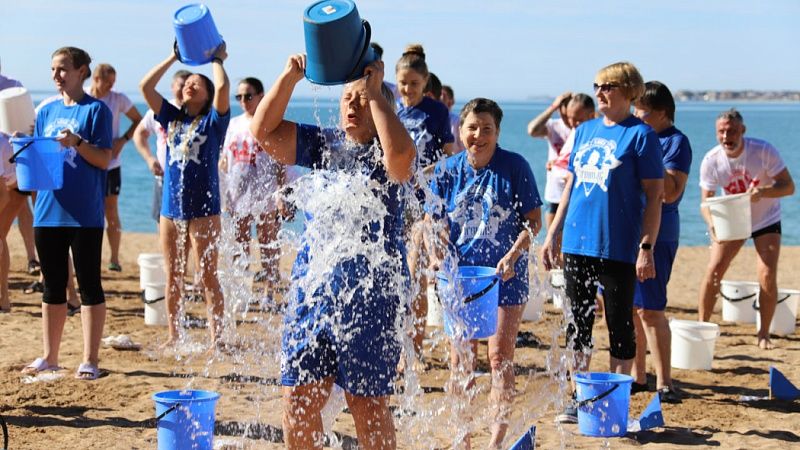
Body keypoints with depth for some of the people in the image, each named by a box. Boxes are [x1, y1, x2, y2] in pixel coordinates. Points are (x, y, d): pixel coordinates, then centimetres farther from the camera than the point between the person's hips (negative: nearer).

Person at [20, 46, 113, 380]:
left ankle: (90, 360, 6)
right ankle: (49, 357, 21)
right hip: (48, 211, 6)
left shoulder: (96, 110, -3)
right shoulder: (47, 112, 13)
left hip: (84, 214, -6)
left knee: (89, 286, 1)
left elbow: (104, 160, -8)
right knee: (53, 287, 12)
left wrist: (77, 142, -22)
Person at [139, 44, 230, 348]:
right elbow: (145, 86, 8)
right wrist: (174, 57, 11)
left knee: (208, 277, -3)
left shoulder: (213, 120, 0)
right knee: (173, 278, 10)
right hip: (171, 210, 5)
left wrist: (217, 60, 0)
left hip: (203, 211, -5)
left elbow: (223, 88, -17)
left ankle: (216, 339, 1)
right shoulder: (172, 118, 13)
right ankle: (173, 337, 19)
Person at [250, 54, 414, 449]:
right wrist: (289, 77, -8)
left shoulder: (384, 153, -6)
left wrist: (375, 92, -23)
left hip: (371, 300, -5)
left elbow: (401, 153, -31)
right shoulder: (323, 145, 10)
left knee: (367, 404, 5)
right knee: (298, 400, 7)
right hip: (311, 289, 5)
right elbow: (264, 130, 3)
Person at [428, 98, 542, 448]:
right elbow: (433, 220, 4)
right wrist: (436, 256, -13)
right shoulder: (448, 169, 0)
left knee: (500, 354, -4)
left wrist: (512, 256, -18)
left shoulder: (515, 166, -8)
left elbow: (533, 220, -5)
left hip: (505, 274, -3)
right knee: (459, 356, 7)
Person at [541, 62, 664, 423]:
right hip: (577, 244, 6)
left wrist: (646, 248, -14)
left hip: (618, 248, -6)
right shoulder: (585, 131, 12)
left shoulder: (641, 135, -6)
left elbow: (654, 197, -8)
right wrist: (552, 235, 14)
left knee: (619, 325, 4)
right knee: (577, 322, 11)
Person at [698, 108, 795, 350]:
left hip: (766, 221, -1)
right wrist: (712, 223, -36)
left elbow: (788, 186, -22)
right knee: (713, 270, -10)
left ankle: (764, 334, 2)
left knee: (767, 276, -13)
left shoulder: (764, 151, -23)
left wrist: (763, 191, -42)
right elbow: (706, 200, -14)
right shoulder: (711, 160, -18)